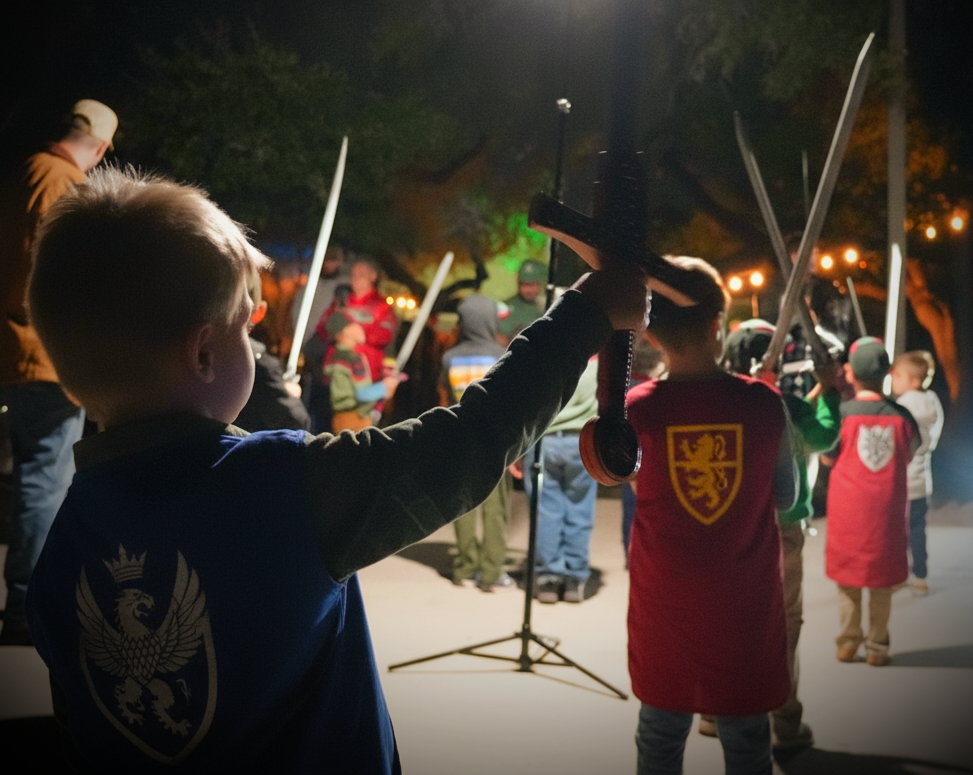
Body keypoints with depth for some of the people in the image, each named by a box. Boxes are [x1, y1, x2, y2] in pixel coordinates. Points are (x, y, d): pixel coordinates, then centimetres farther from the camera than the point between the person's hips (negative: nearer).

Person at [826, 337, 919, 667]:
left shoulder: (842, 413, -11)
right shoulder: (901, 415, -5)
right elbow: (911, 453, 9)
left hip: (848, 509, -1)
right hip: (887, 510, 1)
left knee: (847, 577, 12)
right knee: (882, 581, 10)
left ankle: (848, 642, 15)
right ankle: (877, 646, 14)